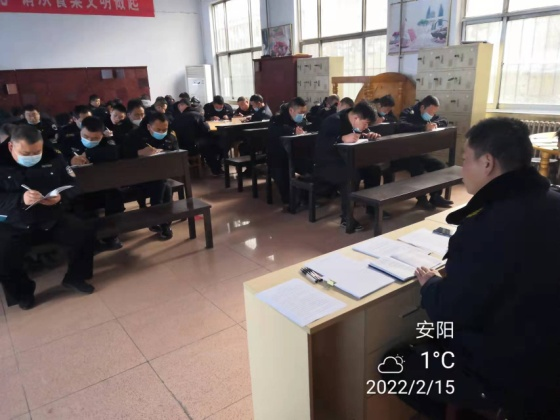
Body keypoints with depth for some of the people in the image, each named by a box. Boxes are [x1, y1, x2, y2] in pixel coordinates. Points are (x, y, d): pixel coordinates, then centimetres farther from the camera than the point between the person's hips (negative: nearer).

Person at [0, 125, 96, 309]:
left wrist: (61, 197, -21)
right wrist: (20, 199, -35)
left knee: (85, 234, -13)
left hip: (53, 217, 3)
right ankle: (22, 292, 10)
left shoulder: (53, 157, -2)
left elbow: (72, 184, 1)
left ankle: (74, 278, 12)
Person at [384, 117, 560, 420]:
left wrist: (429, 284, -4)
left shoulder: (489, 227, -33)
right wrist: (458, 269, 6)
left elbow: (449, 313, -22)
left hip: (509, 375, -8)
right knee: (433, 340, 27)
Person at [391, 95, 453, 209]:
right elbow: (401, 127, -35)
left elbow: (444, 121, 14)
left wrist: (435, 124, -9)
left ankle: (435, 197, 4)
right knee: (417, 167, -34)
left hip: (419, 153, 8)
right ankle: (421, 199, -17)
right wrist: (424, 128, -41)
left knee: (440, 166, -7)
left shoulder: (429, 116, 9)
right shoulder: (408, 113, -15)